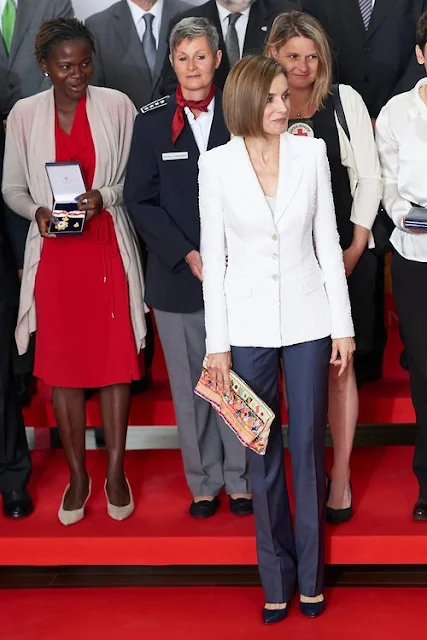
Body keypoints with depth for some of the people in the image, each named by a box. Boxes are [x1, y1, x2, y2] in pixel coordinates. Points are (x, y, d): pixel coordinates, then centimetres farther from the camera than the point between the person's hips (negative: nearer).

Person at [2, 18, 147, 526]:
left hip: (108, 249, -1)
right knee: (62, 366, 5)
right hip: (54, 254, 1)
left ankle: (115, 472, 16)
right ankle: (77, 476, 18)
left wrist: (104, 196, -16)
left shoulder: (116, 106, -1)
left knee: (115, 361, 2)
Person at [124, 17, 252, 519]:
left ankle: (239, 477, 19)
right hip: (177, 275, 1)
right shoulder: (152, 121, 4)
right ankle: (204, 482, 19)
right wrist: (188, 255, -9)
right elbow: (140, 200, 1)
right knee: (190, 383, 7)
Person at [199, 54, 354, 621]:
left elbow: (328, 242, 3)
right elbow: (213, 254, -2)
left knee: (308, 446, 7)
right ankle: (276, 579, 21)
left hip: (307, 320, 1)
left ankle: (310, 575, 21)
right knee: (263, 453, 8)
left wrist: (344, 324, 1)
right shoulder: (217, 164, -4)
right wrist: (217, 344, -4)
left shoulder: (311, 153, -1)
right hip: (248, 323, 0)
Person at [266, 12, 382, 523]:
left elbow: (369, 177, 1)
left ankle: (341, 475, 11)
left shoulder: (344, 100, 1)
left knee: (339, 365, 3)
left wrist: (356, 247, -5)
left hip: (340, 254, -1)